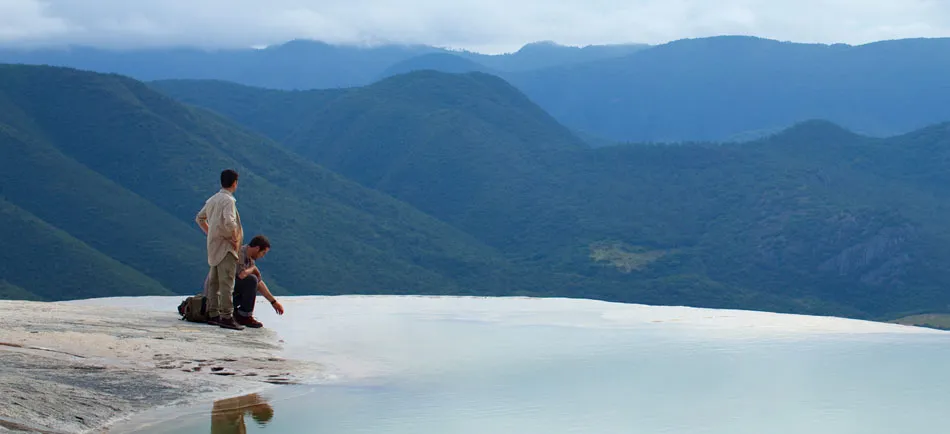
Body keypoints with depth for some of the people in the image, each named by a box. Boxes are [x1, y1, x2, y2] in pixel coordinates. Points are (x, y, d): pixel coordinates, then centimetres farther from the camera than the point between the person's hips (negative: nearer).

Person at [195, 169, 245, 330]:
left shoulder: (212, 200, 13)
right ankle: (226, 317, -12)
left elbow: (199, 218, 25)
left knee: (214, 282, 12)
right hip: (225, 246, -9)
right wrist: (235, 238, -15)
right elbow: (229, 222, -27)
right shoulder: (228, 200, -14)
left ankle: (213, 314, 16)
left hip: (213, 247, 9)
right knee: (226, 283, -9)